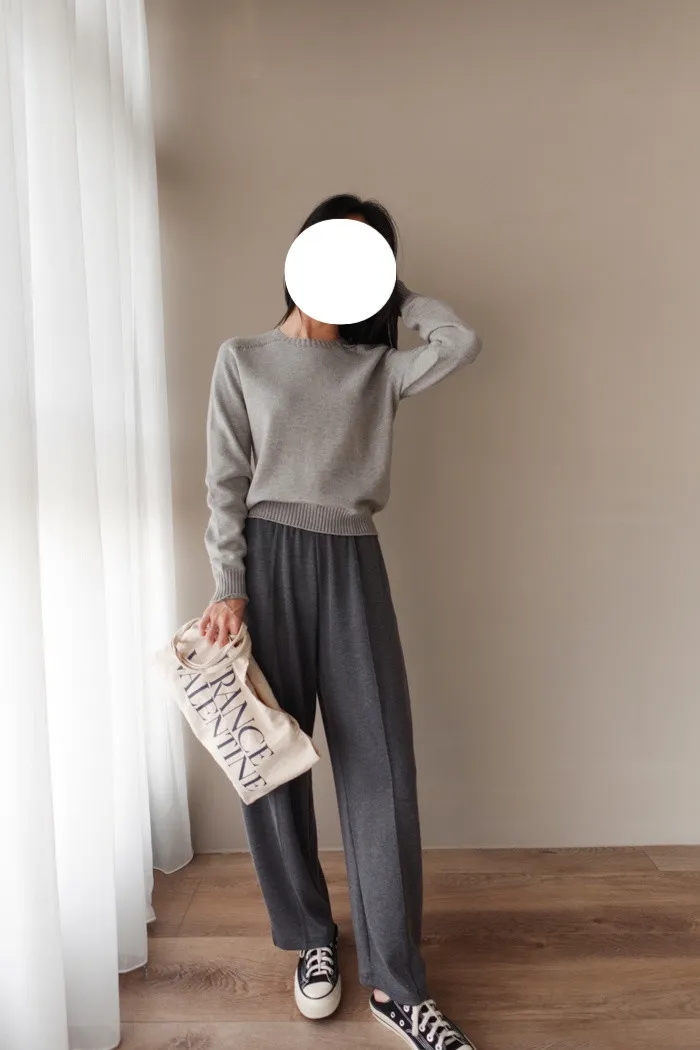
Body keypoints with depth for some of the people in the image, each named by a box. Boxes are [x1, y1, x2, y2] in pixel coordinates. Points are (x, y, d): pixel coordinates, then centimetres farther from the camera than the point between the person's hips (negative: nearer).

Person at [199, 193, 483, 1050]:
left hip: (353, 567, 2)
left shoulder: (378, 367, 14)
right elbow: (225, 486, 0)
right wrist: (228, 590, -8)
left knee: (380, 769, 0)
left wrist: (393, 292, 10)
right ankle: (311, 940, 29)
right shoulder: (243, 359, 7)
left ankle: (394, 981, 15)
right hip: (270, 562, -1)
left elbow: (460, 342, -4)